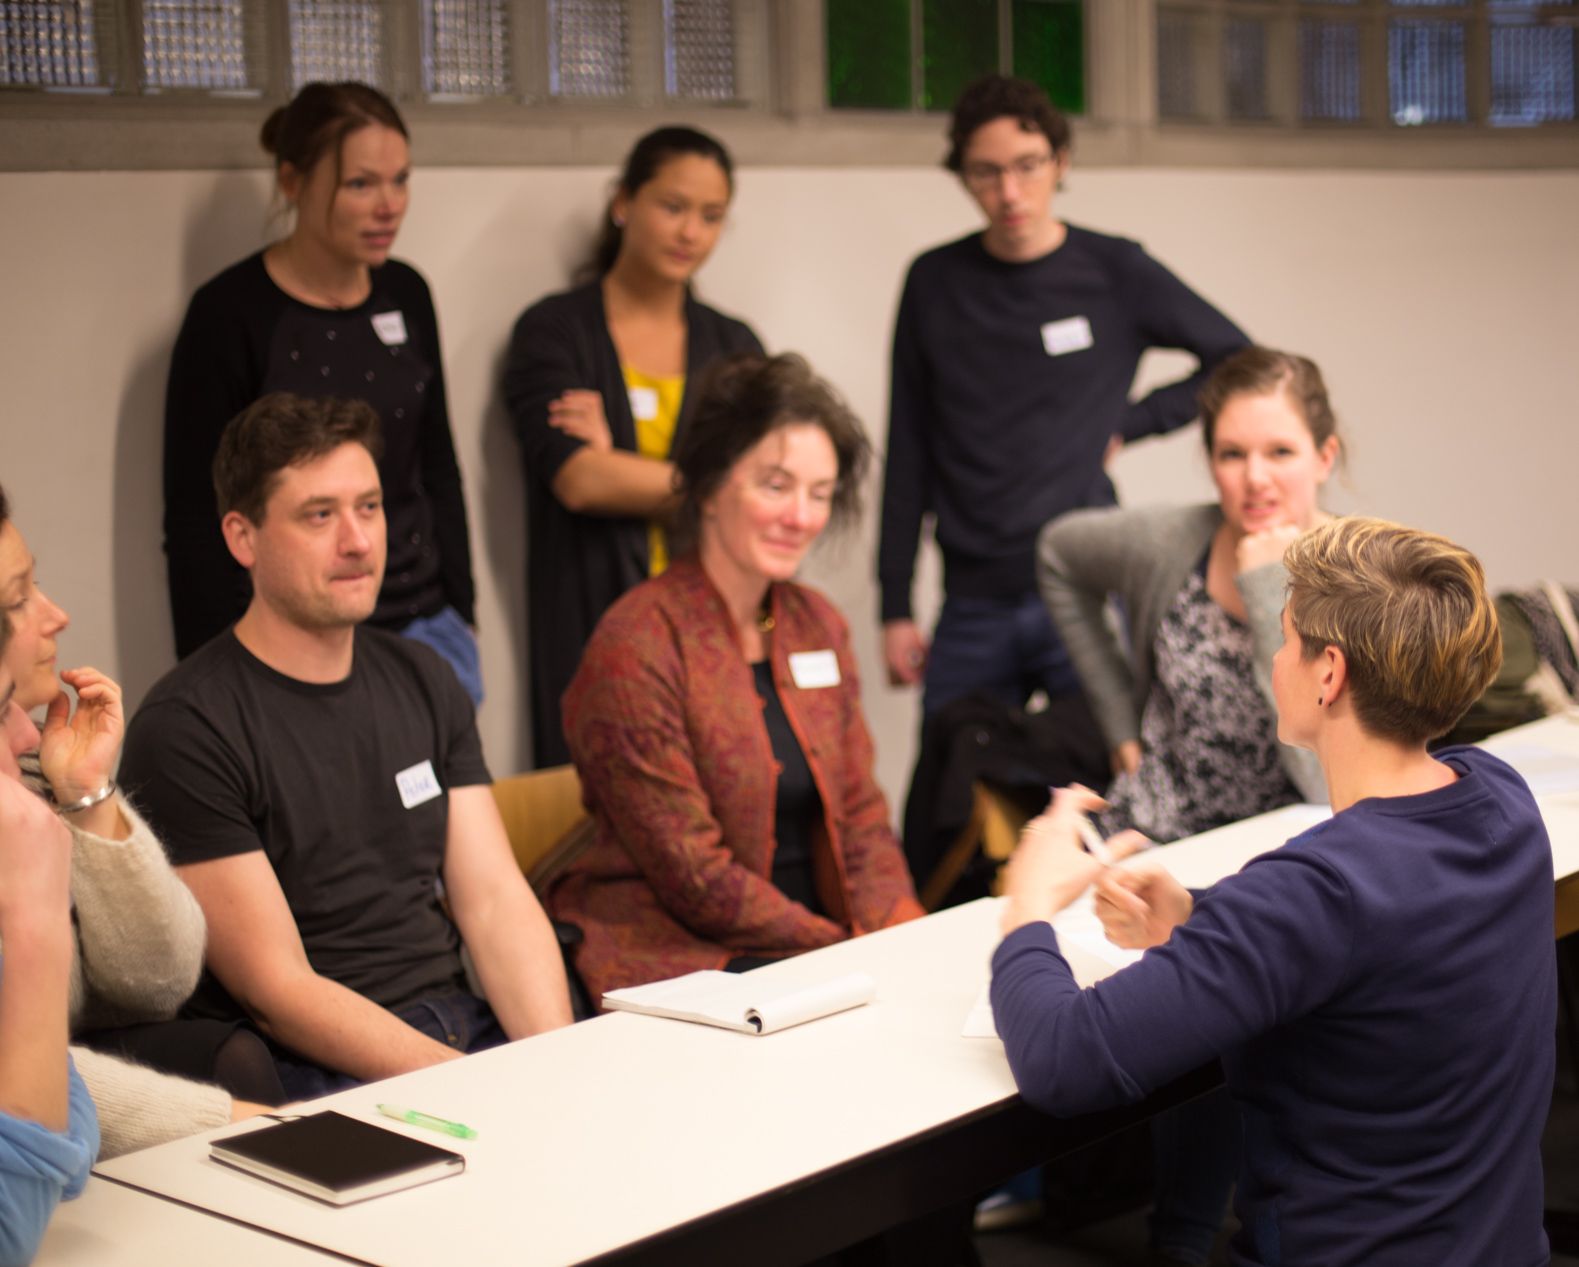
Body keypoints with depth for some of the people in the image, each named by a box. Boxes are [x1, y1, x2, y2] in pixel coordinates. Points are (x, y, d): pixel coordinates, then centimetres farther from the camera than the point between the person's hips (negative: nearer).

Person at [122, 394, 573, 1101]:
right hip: (311, 1075, -6)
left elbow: (496, 900, 7)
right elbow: (277, 989, -12)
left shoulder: (420, 680, 13)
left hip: (468, 1022, 7)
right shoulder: (186, 729, -9)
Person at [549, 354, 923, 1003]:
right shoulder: (636, 646, -13)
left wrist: (904, 939, -4)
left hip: (820, 938, 7)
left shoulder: (818, 626, 12)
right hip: (669, 961, -7)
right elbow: (693, 875, -14)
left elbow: (860, 816, 13)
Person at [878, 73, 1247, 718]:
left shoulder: (1114, 273, 1)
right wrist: (896, 606, 6)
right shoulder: (935, 283, 6)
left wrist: (1127, 422, 0)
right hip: (971, 610, 2)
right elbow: (908, 457, 9)